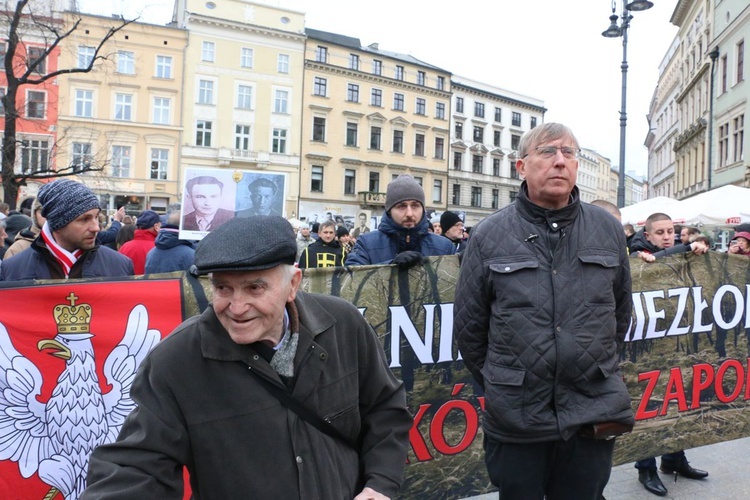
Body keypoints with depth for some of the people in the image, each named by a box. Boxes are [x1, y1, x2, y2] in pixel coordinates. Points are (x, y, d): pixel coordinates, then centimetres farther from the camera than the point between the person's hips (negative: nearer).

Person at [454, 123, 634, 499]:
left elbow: (620, 313, 15)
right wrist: (499, 385, 7)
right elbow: (468, 327, 2)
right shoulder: (489, 236, -3)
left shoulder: (608, 230, 4)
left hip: (594, 419, 2)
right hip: (515, 422, -1)